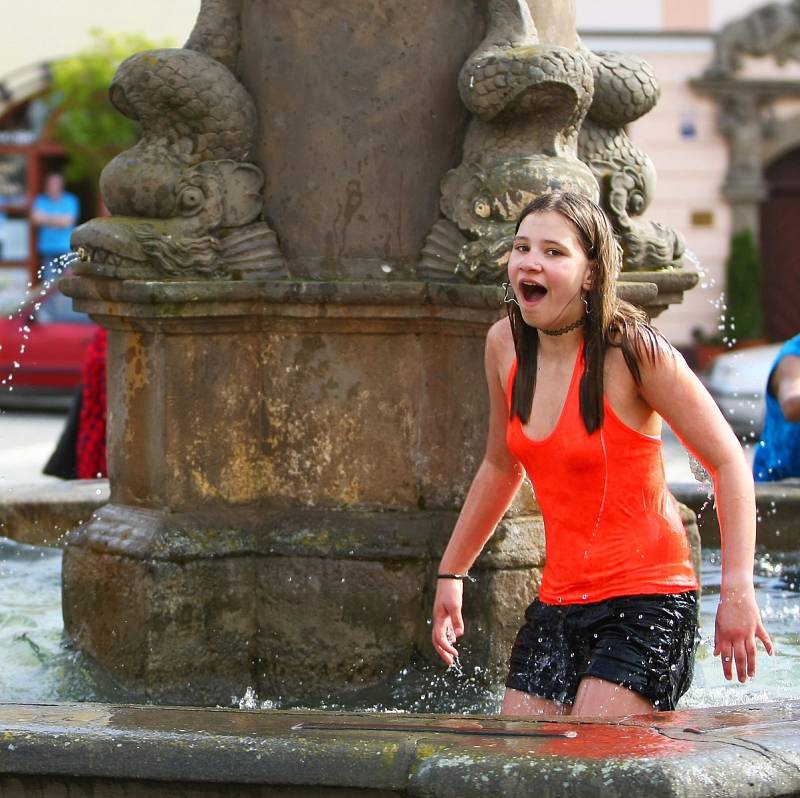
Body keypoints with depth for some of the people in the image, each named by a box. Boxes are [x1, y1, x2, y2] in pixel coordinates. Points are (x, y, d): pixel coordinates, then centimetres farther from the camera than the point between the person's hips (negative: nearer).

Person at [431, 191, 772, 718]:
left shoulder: (630, 350, -13)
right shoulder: (505, 345, 4)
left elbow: (729, 462, -9)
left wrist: (737, 590, -17)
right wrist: (451, 574, 24)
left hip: (648, 598, -6)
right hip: (558, 603, 6)